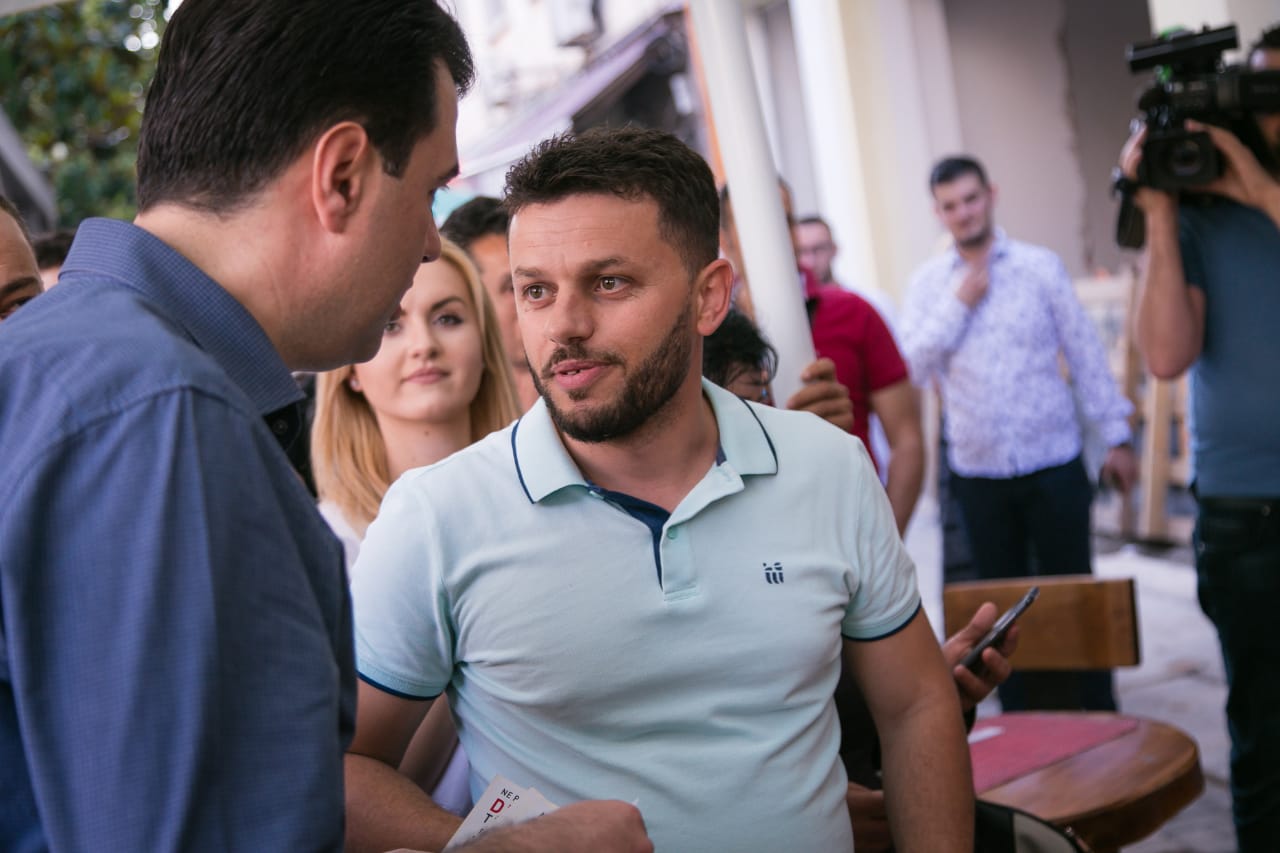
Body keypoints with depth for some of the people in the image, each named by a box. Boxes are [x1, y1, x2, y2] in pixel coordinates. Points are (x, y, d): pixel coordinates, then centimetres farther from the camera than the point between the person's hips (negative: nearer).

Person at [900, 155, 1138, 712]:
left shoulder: (1039, 266, -1)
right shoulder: (927, 283, 3)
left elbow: (1084, 353, 1)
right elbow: (913, 367, -6)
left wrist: (1116, 436, 0)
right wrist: (960, 303, -13)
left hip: (1052, 463, -2)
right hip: (977, 472, 2)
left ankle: (1098, 718, 16)